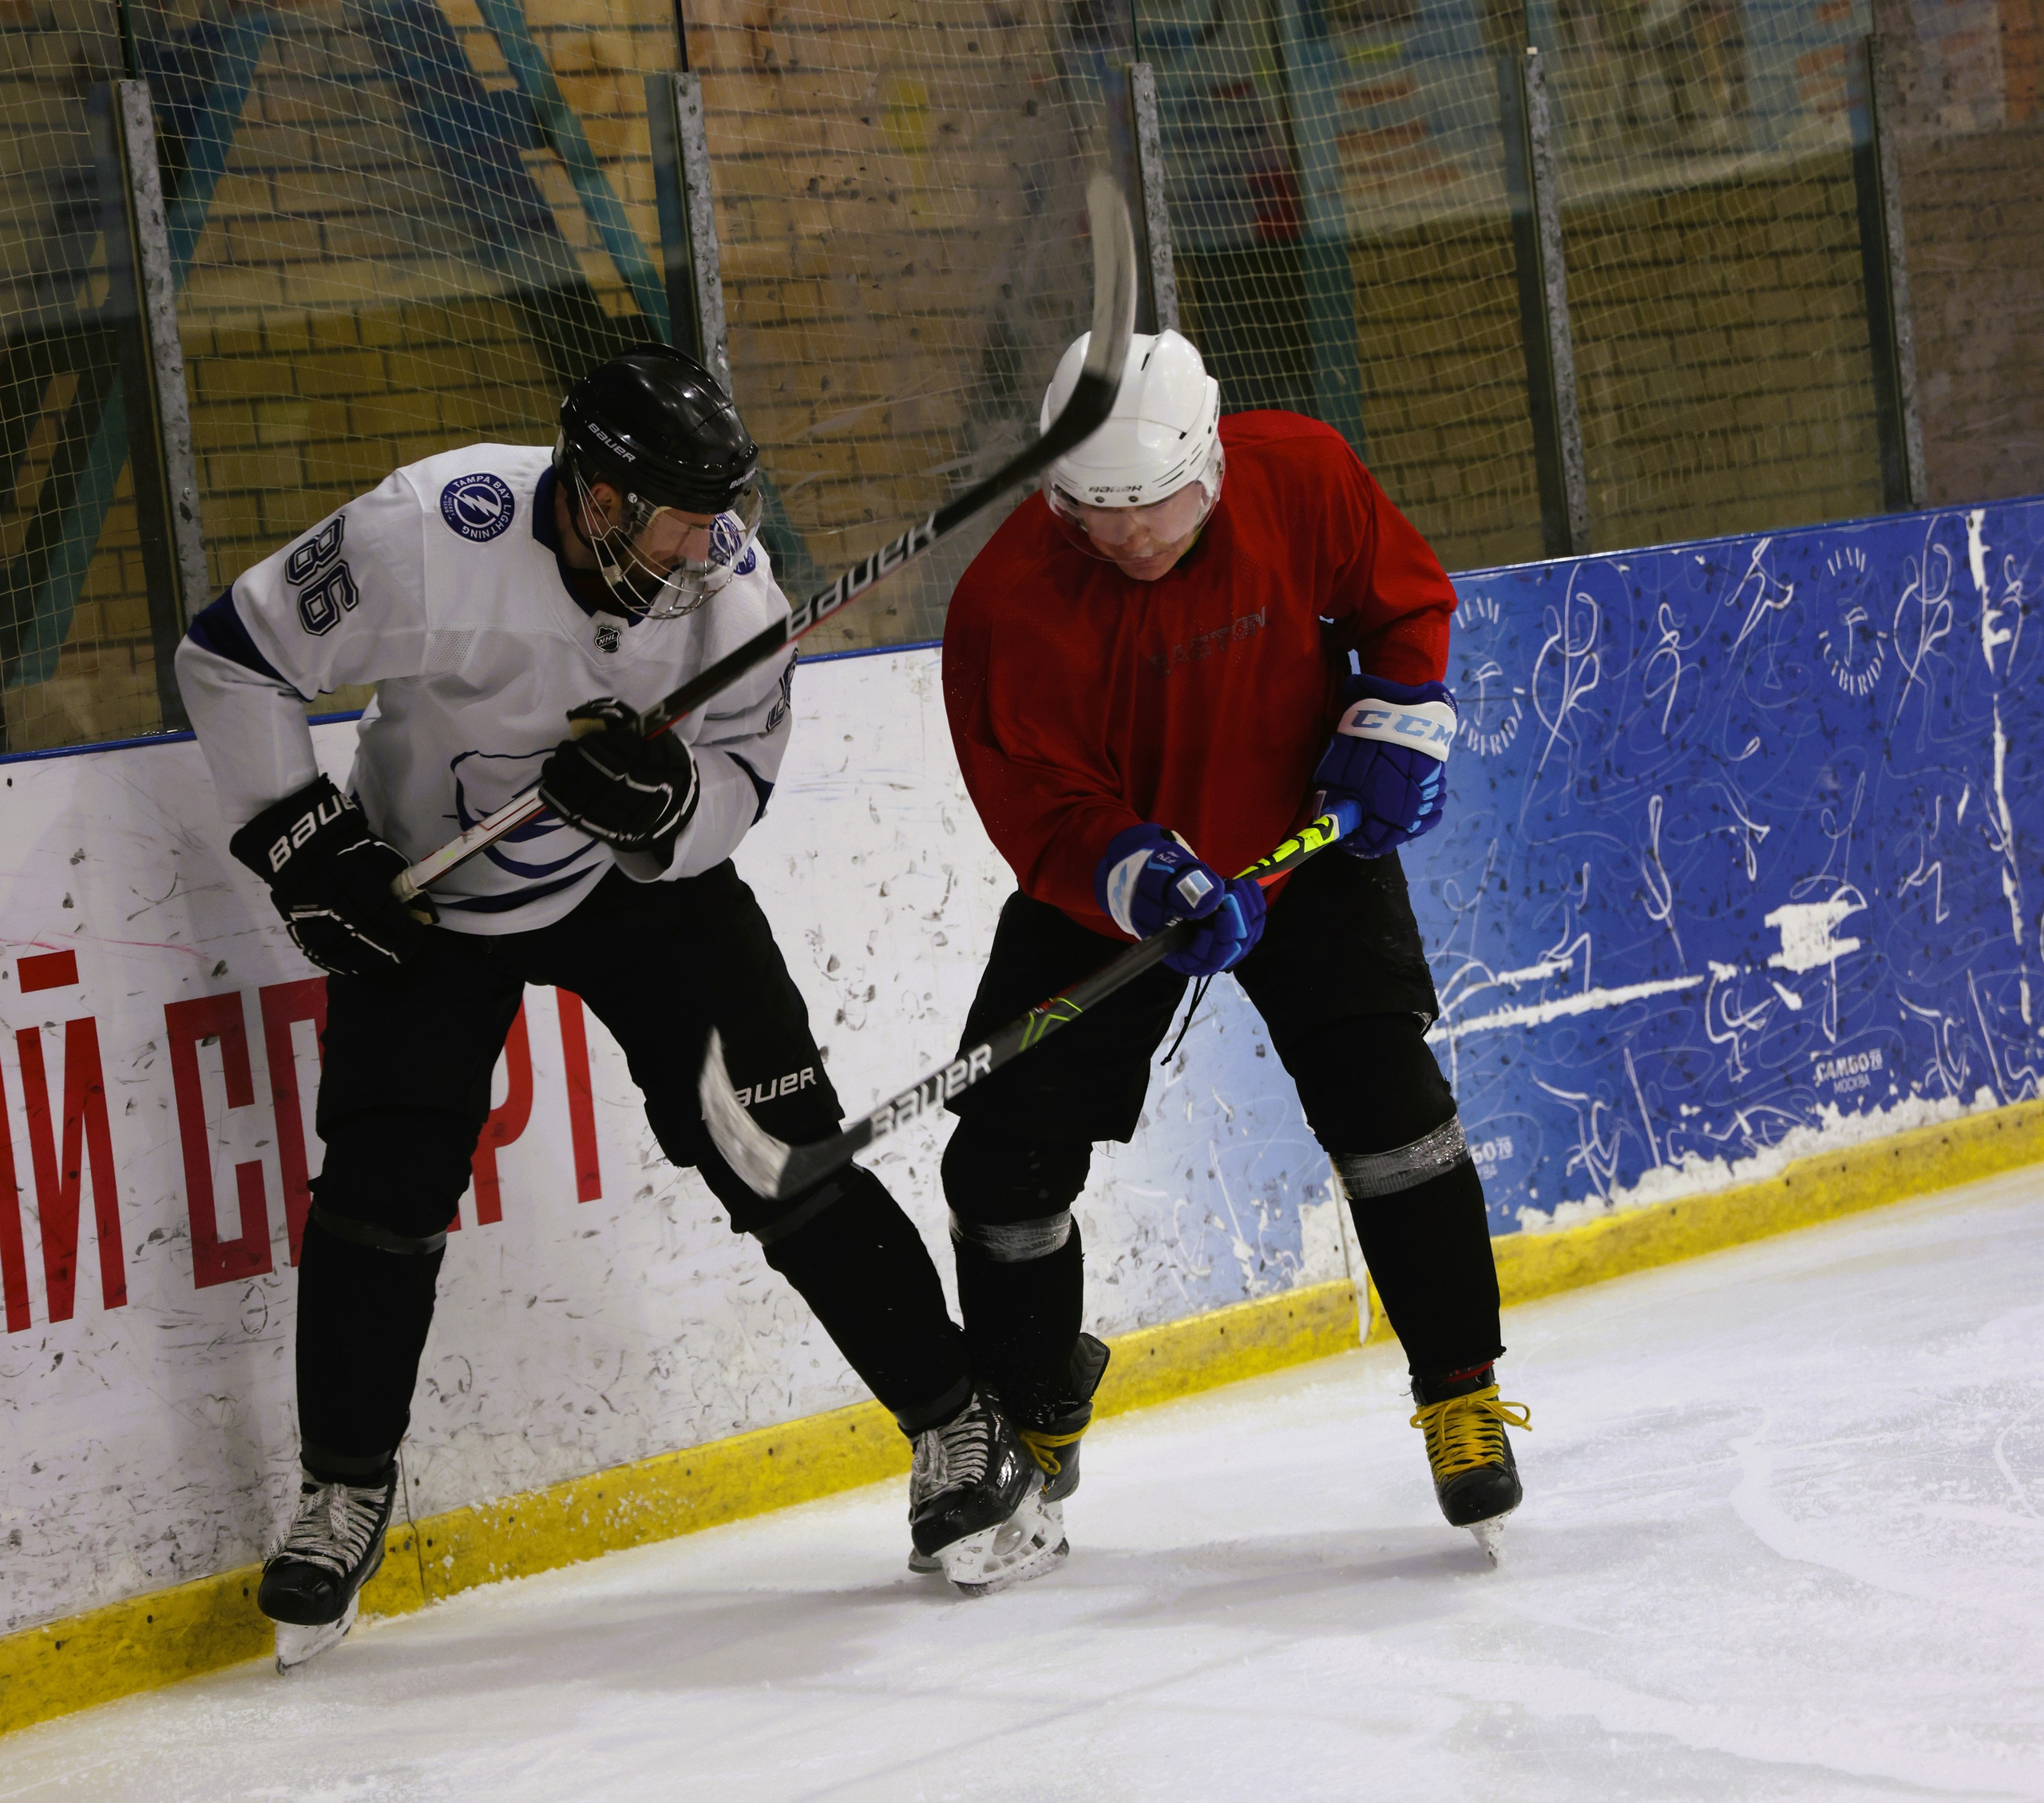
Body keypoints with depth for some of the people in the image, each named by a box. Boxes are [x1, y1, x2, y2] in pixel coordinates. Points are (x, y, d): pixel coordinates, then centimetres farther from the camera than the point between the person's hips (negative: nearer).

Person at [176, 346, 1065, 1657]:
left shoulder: (727, 580, -21)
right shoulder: (430, 539, -30)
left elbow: (740, 785, -10)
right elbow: (233, 657, -17)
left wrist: (665, 799, -33)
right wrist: (304, 843, -19)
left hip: (647, 878, 1)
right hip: (424, 893, -1)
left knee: (780, 1149, -8)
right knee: (382, 1188, -8)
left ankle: (960, 1432, 3)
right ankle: (345, 1498, 13)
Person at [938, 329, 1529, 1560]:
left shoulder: (1301, 476, -18)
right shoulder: (1010, 603, -24)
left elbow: (1407, 601, 1)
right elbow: (1042, 807, -24)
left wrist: (1394, 724, -14)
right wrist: (1148, 882, -41)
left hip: (1304, 837, 0)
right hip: (1103, 881, 0)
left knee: (1382, 1090, -17)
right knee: (1008, 1153, -4)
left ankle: (1462, 1395, -2)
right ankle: (1034, 1415, 22)